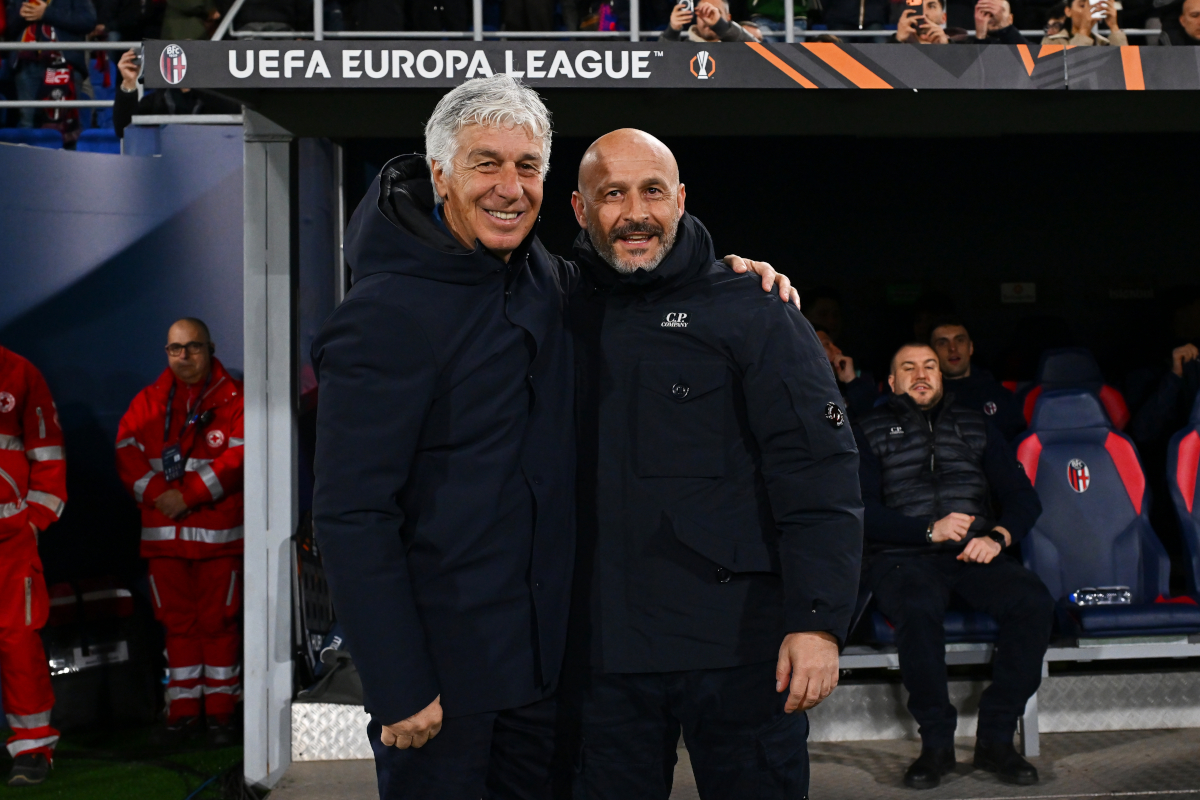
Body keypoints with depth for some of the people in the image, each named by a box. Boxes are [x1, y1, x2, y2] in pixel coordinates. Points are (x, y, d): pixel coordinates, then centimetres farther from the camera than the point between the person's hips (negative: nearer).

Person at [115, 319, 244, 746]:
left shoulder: (234, 398, 1)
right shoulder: (147, 402, 13)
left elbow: (237, 456, -10)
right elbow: (127, 451, 4)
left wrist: (188, 495, -15)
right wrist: (157, 495, -12)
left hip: (218, 532, -3)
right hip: (163, 532, 4)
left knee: (217, 620, 1)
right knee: (176, 620, 8)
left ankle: (219, 710, 10)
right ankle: (183, 710, 16)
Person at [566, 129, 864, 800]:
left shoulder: (752, 312, -3)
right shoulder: (571, 316, 8)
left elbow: (819, 475, -8)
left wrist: (818, 621, -16)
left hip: (739, 646, -3)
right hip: (604, 645, 3)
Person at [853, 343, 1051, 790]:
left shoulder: (974, 426, 22)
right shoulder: (871, 431, 13)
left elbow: (1022, 496, 15)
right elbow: (863, 513, 0)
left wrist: (998, 536, -6)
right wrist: (929, 531, -12)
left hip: (974, 555, 3)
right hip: (903, 557, -3)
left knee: (1034, 602, -28)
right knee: (918, 608, -38)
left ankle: (995, 739, -16)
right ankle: (937, 743, -20)